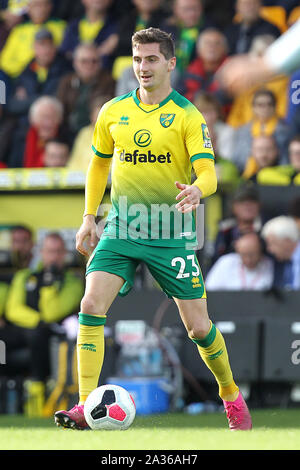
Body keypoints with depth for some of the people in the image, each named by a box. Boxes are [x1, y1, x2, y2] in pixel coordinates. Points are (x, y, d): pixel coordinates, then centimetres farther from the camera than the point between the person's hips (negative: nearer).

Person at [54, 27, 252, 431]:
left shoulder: (187, 116, -5)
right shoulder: (113, 112, 6)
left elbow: (208, 172, -13)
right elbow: (99, 163, 21)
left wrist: (197, 190, -36)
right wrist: (89, 217, 16)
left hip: (171, 232, -3)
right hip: (122, 227, 3)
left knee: (198, 325, 1)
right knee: (91, 305, -17)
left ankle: (231, 394, 28)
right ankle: (86, 407, -17)